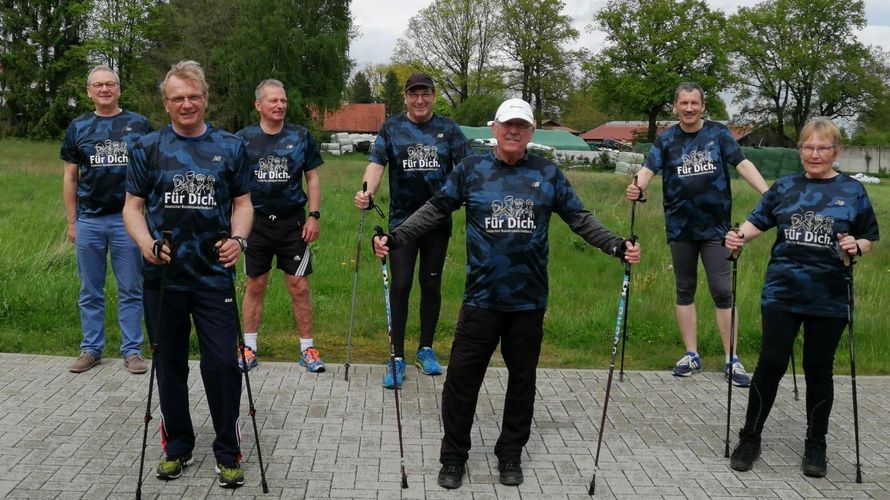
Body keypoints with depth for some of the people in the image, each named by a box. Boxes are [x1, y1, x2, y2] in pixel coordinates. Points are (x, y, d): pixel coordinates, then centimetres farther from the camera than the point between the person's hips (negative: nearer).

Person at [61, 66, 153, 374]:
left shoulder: (139, 125, 4)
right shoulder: (78, 128, 9)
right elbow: (70, 178, 11)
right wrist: (71, 221, 6)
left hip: (127, 219, -2)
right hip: (88, 220, 2)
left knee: (130, 291, 4)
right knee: (90, 292, 9)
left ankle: (132, 350, 12)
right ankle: (91, 349, 20)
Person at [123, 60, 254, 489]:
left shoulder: (230, 147, 7)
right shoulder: (148, 148, 6)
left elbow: (243, 202, 9)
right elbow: (133, 205, 6)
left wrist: (238, 238, -10)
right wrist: (146, 243, -12)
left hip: (214, 274, -1)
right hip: (163, 276, 1)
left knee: (221, 364, -4)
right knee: (170, 364, 11)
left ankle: (227, 453, 11)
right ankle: (177, 446, 27)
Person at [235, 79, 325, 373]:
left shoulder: (300, 136, 2)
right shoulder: (244, 139, 2)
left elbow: (312, 178, 6)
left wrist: (314, 216, -2)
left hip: (292, 221, 0)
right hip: (256, 222, 1)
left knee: (299, 287, 1)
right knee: (255, 286, 8)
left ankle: (307, 348, 12)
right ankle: (249, 348, 19)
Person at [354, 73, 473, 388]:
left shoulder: (448, 129, 4)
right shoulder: (392, 128, 3)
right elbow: (377, 163, -8)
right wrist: (367, 191, -28)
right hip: (402, 220, -1)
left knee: (431, 284, 10)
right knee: (400, 285, -5)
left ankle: (426, 349, 26)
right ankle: (397, 357, 4)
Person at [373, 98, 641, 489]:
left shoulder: (548, 174, 5)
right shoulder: (471, 169, 2)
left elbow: (580, 219, 8)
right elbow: (435, 210, 2)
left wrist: (618, 247, -3)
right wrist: (394, 239, -9)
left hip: (529, 300, 2)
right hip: (481, 297, -1)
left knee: (522, 380, 12)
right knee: (462, 378, 1)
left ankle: (510, 456, 28)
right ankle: (453, 458, 18)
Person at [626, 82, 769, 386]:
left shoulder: (718, 133, 0)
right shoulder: (666, 139, 3)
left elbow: (742, 164, -8)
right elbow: (649, 168, -10)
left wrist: (767, 194, -23)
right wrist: (637, 187, -32)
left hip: (715, 226, -2)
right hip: (680, 227, 2)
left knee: (722, 291, -3)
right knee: (685, 291, 10)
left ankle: (731, 360, 5)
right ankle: (691, 355, 21)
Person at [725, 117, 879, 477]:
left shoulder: (852, 191, 3)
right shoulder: (785, 187, 7)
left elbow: (869, 239, 7)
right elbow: (758, 220, 6)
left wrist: (856, 247, -15)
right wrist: (740, 236, -14)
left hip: (829, 299, 0)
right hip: (782, 293, 1)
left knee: (818, 370, 9)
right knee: (771, 363, 0)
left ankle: (816, 445, 25)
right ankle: (750, 438, 14)